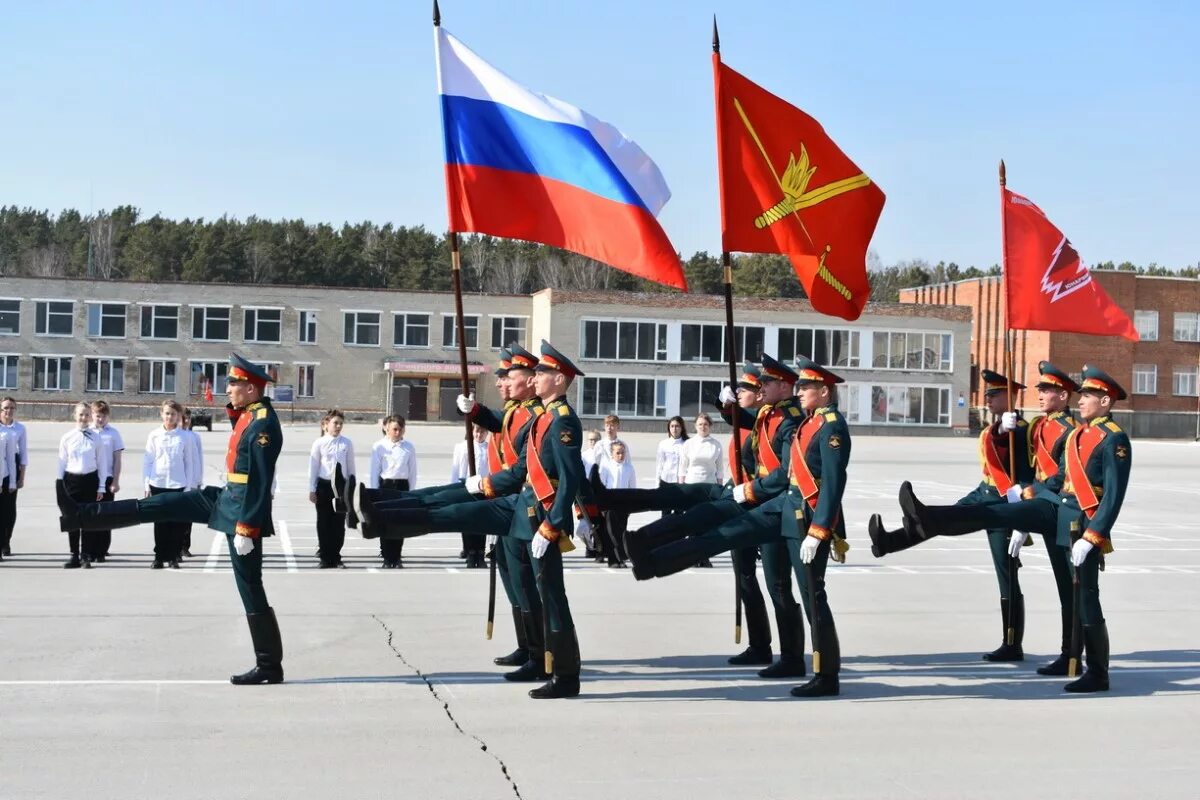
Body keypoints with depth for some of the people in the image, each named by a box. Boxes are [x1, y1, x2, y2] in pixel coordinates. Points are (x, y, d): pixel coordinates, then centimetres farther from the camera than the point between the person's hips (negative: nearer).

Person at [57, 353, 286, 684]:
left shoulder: (264, 425, -21)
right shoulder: (247, 415, 7)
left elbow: (260, 483, -24)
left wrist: (246, 529, -24)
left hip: (242, 511, -9)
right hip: (225, 498, 9)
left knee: (250, 587, -3)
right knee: (155, 506, 9)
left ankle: (269, 666, 5)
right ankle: (81, 515, 18)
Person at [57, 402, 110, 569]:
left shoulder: (96, 438, 0)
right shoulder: (66, 438, 2)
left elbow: (102, 463, 3)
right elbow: (62, 462, 6)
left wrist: (101, 487, 1)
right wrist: (60, 484, 3)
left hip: (90, 480, -1)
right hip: (71, 480, 1)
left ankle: (86, 557, 11)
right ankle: (74, 556, 13)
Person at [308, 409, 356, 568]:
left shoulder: (347, 443, 3)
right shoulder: (319, 443, -1)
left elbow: (351, 467, 9)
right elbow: (313, 467, 2)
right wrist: (312, 489, 0)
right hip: (324, 484, -1)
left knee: (339, 523, 4)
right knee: (324, 522, 4)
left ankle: (336, 557, 13)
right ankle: (325, 557, 12)